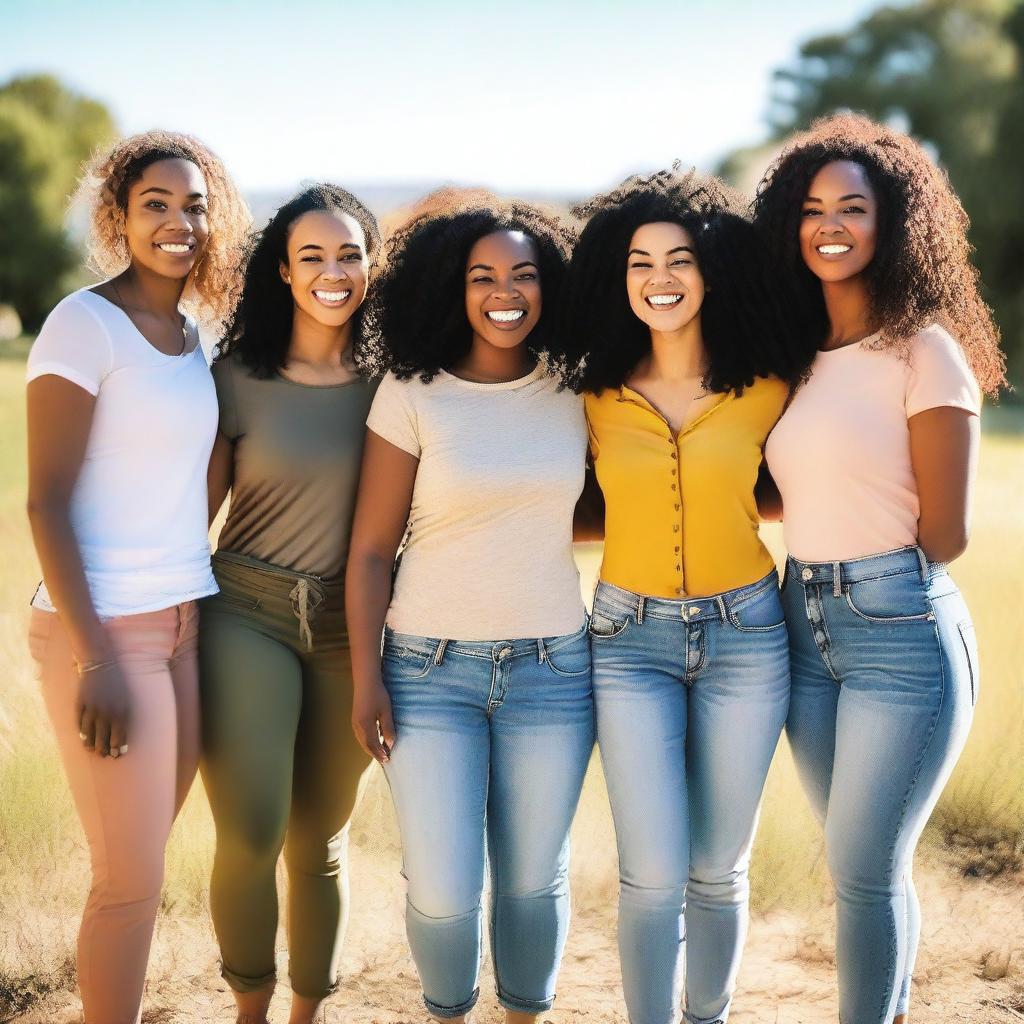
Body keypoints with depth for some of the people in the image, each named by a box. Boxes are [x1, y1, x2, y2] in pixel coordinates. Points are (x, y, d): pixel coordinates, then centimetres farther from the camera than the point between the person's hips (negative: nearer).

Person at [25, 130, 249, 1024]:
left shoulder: (192, 334, 12)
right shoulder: (85, 323, -10)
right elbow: (46, 499, -13)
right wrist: (97, 656, -18)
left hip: (184, 626, 7)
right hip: (103, 629, -7)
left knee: (143, 858, 11)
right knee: (131, 878, -4)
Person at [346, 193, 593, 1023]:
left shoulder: (573, 393, 3)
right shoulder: (413, 394, -4)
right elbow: (371, 548, -3)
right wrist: (366, 679, -5)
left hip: (551, 667, 2)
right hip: (430, 667, -2)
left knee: (534, 880, 8)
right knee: (443, 893, -2)